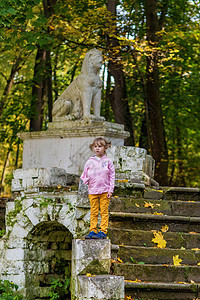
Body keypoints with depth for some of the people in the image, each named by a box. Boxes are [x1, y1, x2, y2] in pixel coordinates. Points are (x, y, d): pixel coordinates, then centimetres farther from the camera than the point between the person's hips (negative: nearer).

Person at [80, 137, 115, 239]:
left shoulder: (108, 161, 3)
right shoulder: (89, 162, 8)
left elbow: (112, 176, 3)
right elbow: (85, 175, 16)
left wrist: (110, 190, -3)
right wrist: (85, 180, -6)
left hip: (105, 191, -2)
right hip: (93, 191, 2)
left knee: (104, 211, -2)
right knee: (93, 212, 4)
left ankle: (103, 231, -1)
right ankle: (92, 230, 7)